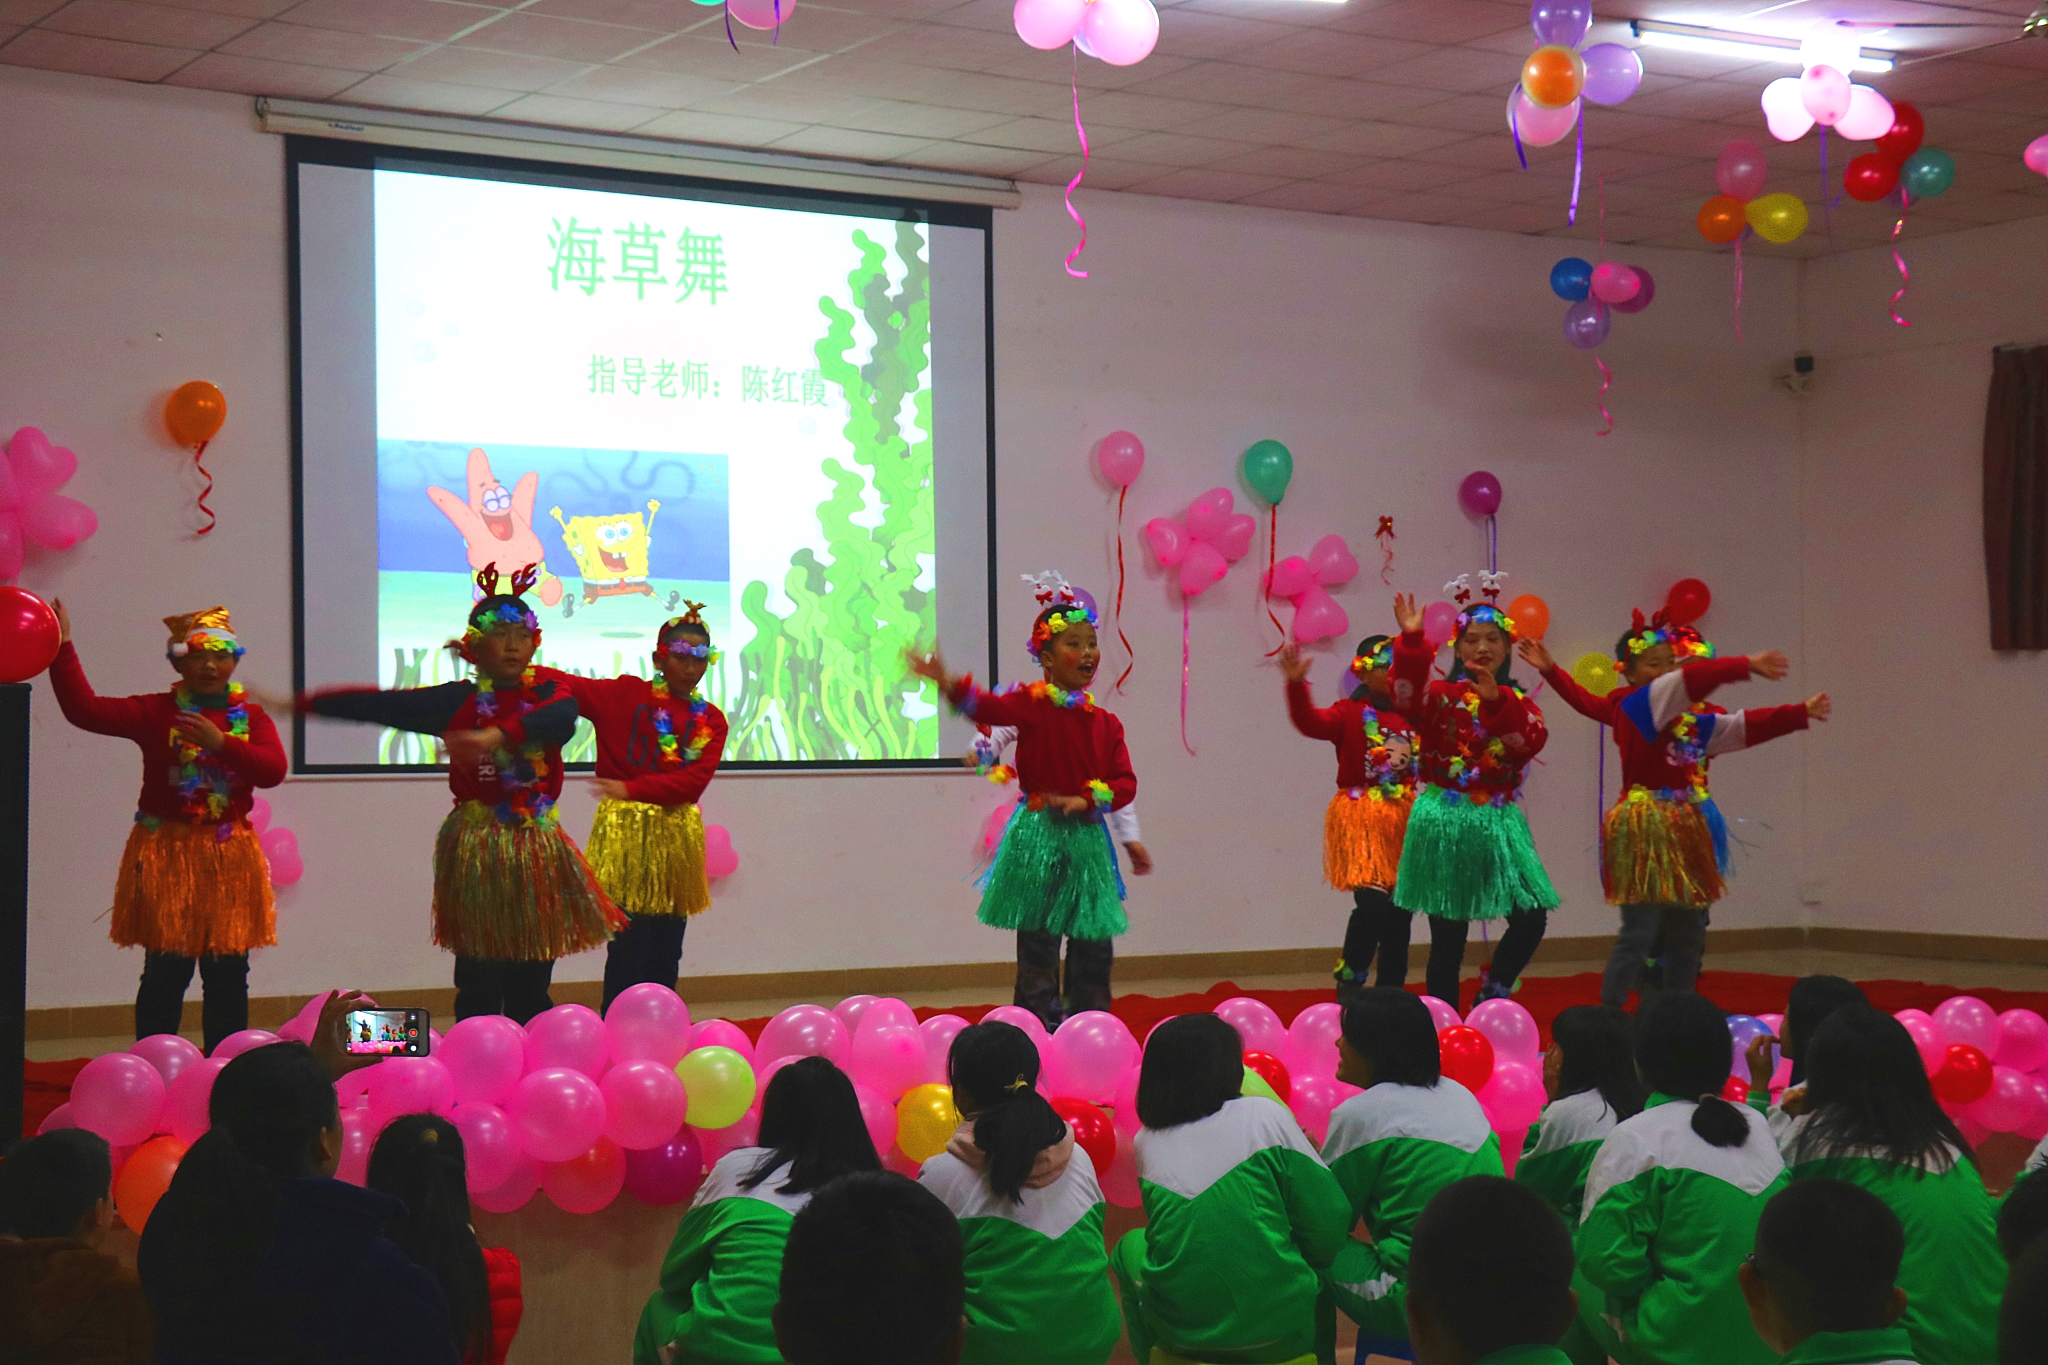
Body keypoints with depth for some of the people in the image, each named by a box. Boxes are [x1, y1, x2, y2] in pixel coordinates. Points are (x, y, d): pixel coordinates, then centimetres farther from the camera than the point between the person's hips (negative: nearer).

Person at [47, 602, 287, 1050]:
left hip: (230, 855, 2)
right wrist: (63, 650, -16)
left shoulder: (251, 717, 6)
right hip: (166, 851, -2)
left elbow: (274, 769, -11)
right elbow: (86, 710, -11)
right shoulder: (156, 712, 0)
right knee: (166, 971, -2)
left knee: (228, 972, 6)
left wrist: (222, 744, -23)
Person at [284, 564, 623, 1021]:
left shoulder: (549, 694, 2)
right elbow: (383, 705, -3)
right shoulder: (459, 700, 1)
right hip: (475, 849, -2)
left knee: (532, 984, 7)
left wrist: (498, 735, -40)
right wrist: (302, 703, -9)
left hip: (536, 849, 2)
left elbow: (560, 719, -22)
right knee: (478, 987, -1)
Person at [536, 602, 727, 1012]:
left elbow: (696, 779, -6)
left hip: (678, 836, 4)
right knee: (629, 947, -8)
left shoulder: (711, 720, 7)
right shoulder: (625, 694, 1)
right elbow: (562, 684, -5)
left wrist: (633, 788, -18)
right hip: (626, 830, -4)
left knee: (666, 952, 7)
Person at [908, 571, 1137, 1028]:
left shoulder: (1105, 723, 7)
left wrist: (1085, 800, -14)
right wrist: (948, 683, -41)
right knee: (1038, 943, 0)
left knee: (1094, 945, 8)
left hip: (1088, 834, 4)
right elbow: (989, 706, -23)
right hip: (1039, 834, -4)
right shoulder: (1033, 704, -5)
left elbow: (1125, 782, 3)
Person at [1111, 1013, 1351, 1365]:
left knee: (1130, 1247, 32)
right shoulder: (1263, 1115, -6)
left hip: (1182, 1333, 2)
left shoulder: (1147, 1141, 4)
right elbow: (1329, 1220, -5)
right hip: (1282, 1329, -2)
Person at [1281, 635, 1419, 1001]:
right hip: (1360, 815, -5)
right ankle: (1350, 980, -1)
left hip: (1403, 817, 5)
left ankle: (1391, 989, 19)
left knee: (1399, 909, 8)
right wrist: (1296, 684, -38)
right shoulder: (1350, 713, -5)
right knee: (1372, 900, -18)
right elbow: (1311, 722, -22)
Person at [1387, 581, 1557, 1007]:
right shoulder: (1443, 696, -1)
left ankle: (1490, 1001, 15)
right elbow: (1409, 701, -24)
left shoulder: (1518, 701, 10)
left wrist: (1497, 701, -24)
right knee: (1448, 936, 0)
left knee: (1532, 918, -6)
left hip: (1498, 821, 4)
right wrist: (1411, 641, -35)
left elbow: (1530, 742, -11)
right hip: (1446, 821, -4)